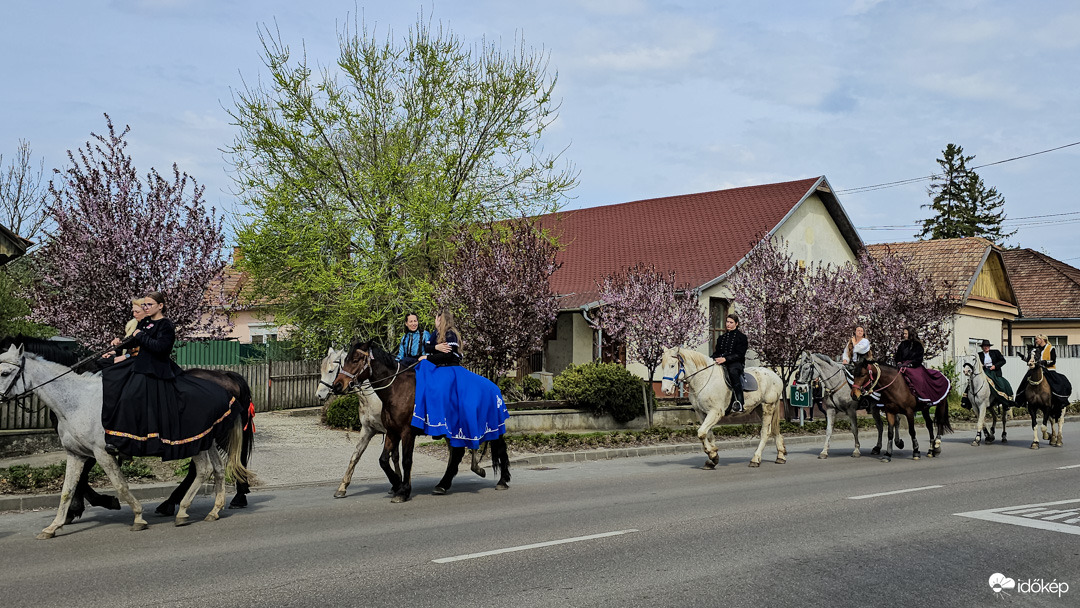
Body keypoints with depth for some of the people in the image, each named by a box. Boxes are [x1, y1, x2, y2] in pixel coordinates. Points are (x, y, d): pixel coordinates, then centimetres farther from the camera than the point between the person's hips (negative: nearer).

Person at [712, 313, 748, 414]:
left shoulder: (741, 337, 4)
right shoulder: (722, 337, 22)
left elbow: (739, 354, -7)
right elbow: (717, 352, 20)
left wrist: (725, 359, -20)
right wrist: (715, 358, -4)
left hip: (736, 363, -6)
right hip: (722, 363, 6)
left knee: (733, 371, -40)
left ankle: (739, 404, -44)